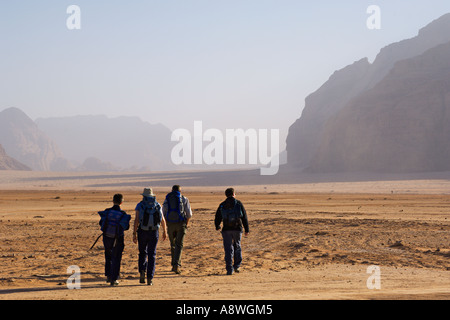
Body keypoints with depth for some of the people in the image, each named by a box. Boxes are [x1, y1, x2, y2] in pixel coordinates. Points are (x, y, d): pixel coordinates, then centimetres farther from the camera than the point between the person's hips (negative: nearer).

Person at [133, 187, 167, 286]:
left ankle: (142, 271, -5)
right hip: (154, 232, 1)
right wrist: (164, 232, 22)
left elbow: (136, 220, -9)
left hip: (142, 232, -1)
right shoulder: (157, 205, 6)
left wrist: (134, 234, -7)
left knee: (142, 253, 17)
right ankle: (150, 278, -2)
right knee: (152, 255, 5)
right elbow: (162, 220, 9)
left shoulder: (140, 205, -1)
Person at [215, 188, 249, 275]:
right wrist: (247, 229, 5)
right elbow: (244, 217, 0)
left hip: (226, 230, 0)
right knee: (237, 247, 19)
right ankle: (237, 266, 15)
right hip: (237, 229, 0)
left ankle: (229, 269, -4)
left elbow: (217, 218, 8)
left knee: (228, 249, 2)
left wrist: (217, 226, 29)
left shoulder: (222, 205, 4)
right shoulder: (239, 204, 1)